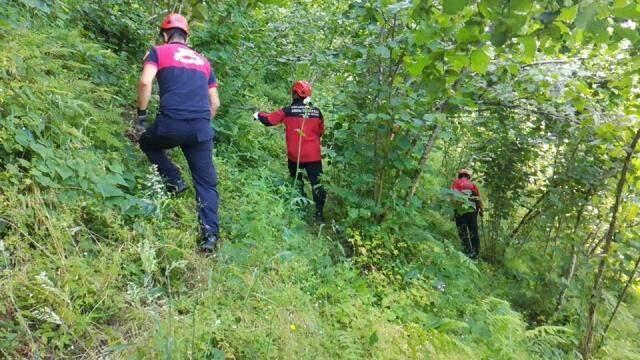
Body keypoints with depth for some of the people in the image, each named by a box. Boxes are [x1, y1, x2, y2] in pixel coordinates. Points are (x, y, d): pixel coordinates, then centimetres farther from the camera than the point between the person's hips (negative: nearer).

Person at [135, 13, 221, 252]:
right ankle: (210, 233, 0)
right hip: (202, 127, 3)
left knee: (147, 142, 31)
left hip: (171, 123, -3)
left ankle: (174, 181, 16)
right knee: (206, 182, 9)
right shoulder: (203, 61, 24)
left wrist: (141, 114, 4)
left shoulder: (158, 51, 12)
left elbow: (145, 82, -6)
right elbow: (215, 103, 21)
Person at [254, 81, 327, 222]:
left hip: (295, 155, 0)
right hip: (313, 155, 1)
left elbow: (270, 120, -1)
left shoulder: (288, 110, -7)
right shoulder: (317, 112, 0)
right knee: (317, 183, 4)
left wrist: (259, 115, 18)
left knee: (297, 182, 20)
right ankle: (319, 213, 2)